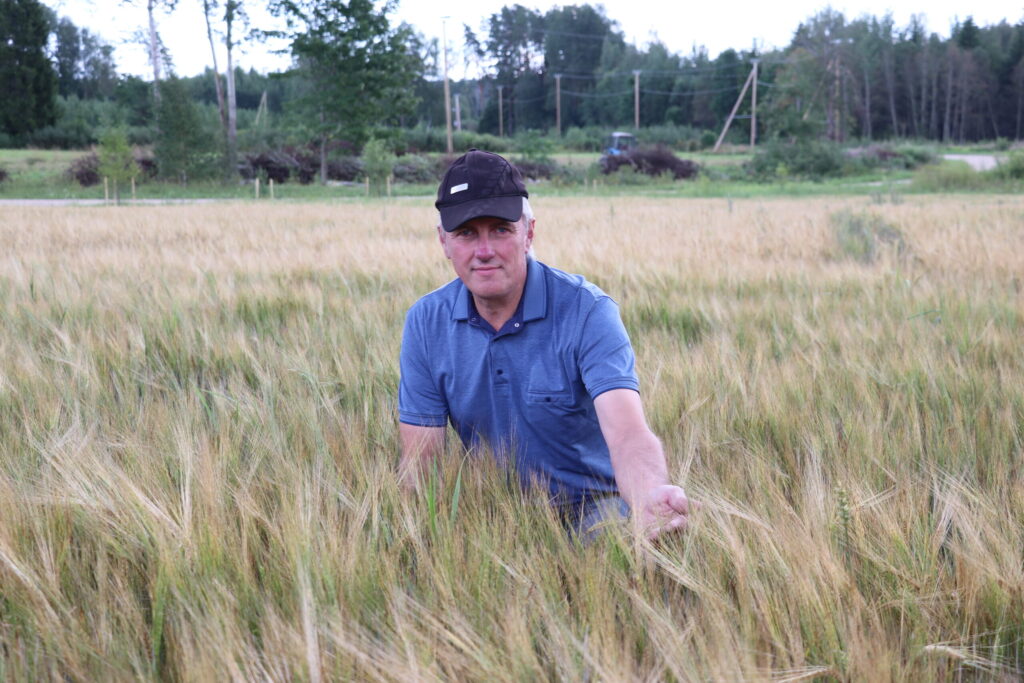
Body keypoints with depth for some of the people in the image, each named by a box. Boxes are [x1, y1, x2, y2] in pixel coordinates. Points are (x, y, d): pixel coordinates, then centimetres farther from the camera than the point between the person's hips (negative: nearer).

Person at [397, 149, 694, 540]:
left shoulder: (587, 311, -17)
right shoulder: (425, 324, -5)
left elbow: (627, 434, -32)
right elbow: (419, 459, -4)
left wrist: (651, 496, -56)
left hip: (592, 505, -3)